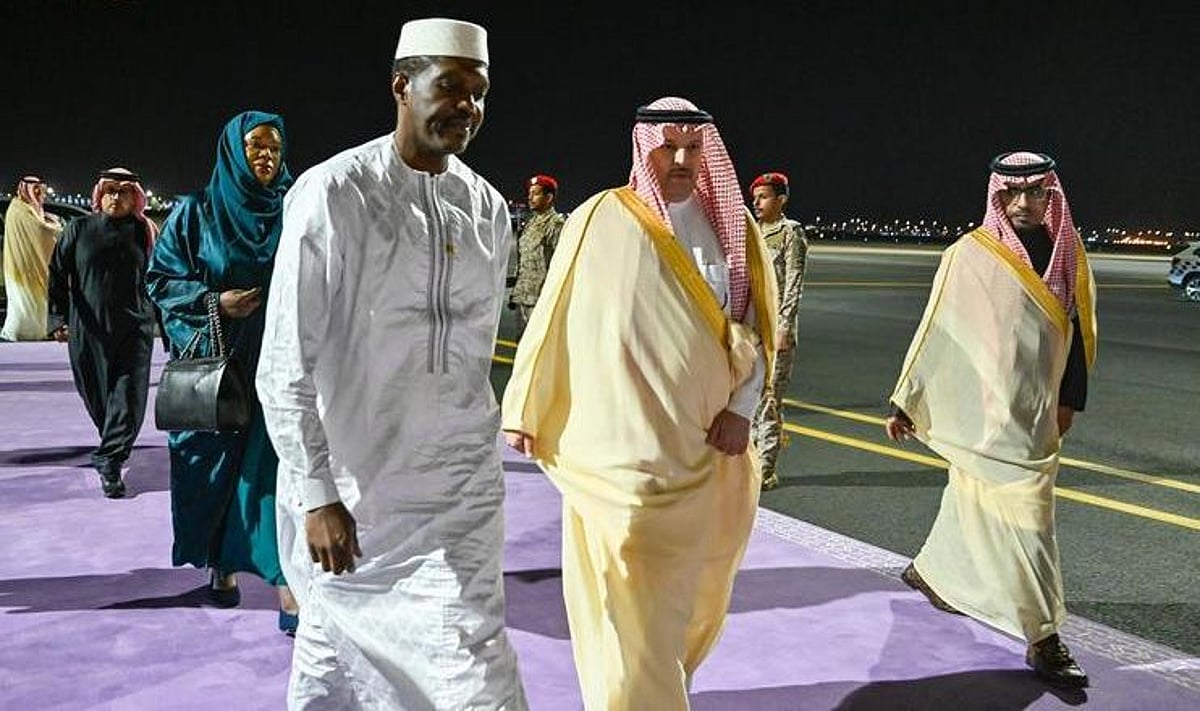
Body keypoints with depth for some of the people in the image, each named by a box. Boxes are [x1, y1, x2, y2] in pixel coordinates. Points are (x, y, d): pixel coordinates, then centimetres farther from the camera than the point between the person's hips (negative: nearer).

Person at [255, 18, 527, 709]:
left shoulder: (489, 209, 5)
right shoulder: (333, 194, -11)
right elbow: (286, 365, -12)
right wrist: (316, 495, -15)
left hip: (459, 489, 4)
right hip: (350, 481, -4)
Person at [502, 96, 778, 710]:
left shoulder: (731, 225, 6)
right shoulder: (601, 221, -4)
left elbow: (755, 324, 9)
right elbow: (554, 318, 1)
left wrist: (742, 408, -3)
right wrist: (525, 409, 3)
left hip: (705, 445, 4)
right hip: (622, 446, -4)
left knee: (696, 587, 14)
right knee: (629, 595, -1)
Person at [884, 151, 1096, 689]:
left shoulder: (1069, 254, 4)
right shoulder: (970, 256, -12)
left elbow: (1078, 328, 14)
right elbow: (937, 331, -8)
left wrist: (1069, 400, 12)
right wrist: (905, 402, -5)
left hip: (1037, 409, 6)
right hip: (986, 408, -6)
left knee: (972, 494, 18)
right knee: (1021, 509, -8)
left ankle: (931, 570, 40)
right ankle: (1043, 638, -2)